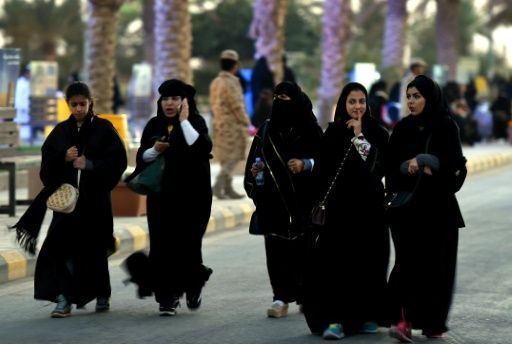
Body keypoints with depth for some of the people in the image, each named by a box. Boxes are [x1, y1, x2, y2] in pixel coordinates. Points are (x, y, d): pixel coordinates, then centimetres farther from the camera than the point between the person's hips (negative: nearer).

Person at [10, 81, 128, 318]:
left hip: (95, 198, -2)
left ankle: (101, 295, 25)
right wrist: (64, 158, -12)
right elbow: (47, 165, 7)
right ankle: (63, 299, -10)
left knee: (94, 247, 6)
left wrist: (90, 164, -16)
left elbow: (118, 161, -5)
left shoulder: (103, 129, 0)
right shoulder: (60, 132, 9)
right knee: (62, 245, -10)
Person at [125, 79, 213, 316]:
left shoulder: (195, 122, 0)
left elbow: (202, 148, -19)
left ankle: (192, 285, 22)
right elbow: (141, 158, 9)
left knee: (187, 242, -5)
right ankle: (167, 296, 2)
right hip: (161, 195, 3)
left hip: (192, 194, -3)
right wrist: (155, 150, -11)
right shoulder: (154, 125, 8)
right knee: (162, 244, -5)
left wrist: (184, 120, -15)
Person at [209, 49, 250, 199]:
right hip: (233, 126, -9)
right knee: (233, 158, -4)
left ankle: (228, 189, 16)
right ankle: (218, 186, -15)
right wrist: (246, 124, -10)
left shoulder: (215, 83, 8)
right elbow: (237, 107, -18)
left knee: (225, 158, 13)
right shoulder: (230, 83, -18)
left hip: (219, 124, 9)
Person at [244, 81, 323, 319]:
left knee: (302, 246, 0)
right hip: (273, 202, 3)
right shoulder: (266, 130, 11)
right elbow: (254, 160, 17)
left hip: (302, 201, -3)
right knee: (277, 248, -5)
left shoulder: (309, 130, 0)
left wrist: (305, 164, -18)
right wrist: (254, 171, -3)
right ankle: (281, 297, -6)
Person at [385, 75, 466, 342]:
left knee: (436, 263, 1)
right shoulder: (402, 128, 8)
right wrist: (411, 168, -14)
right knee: (409, 261, -10)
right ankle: (404, 319, -17)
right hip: (407, 204, 1)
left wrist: (420, 160, -14)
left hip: (438, 205, -1)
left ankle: (433, 322, 11)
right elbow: (391, 165, 3)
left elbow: (453, 162, -10)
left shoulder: (447, 127, -1)